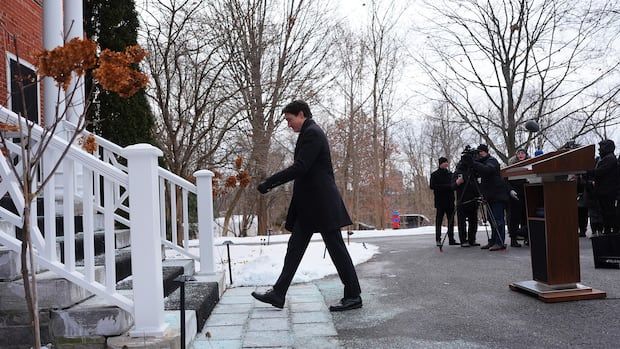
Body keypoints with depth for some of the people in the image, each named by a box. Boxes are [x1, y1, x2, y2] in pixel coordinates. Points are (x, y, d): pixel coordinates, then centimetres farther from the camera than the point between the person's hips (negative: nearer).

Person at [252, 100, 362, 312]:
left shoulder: (312, 133, -12)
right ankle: (278, 294, 11)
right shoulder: (310, 133, 19)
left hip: (321, 203, -10)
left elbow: (299, 168, -22)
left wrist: (269, 183, -19)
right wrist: (273, 183, 16)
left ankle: (353, 296, 7)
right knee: (295, 247, 8)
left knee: (336, 248, -3)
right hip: (309, 205, 11)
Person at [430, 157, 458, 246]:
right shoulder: (434, 175, 1)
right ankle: (438, 240, -1)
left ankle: (451, 239, 11)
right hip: (440, 202, -5)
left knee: (451, 221, 5)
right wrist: (446, 186, -16)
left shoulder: (450, 174, 15)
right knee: (439, 221, -4)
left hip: (450, 201, 5)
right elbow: (432, 186, -11)